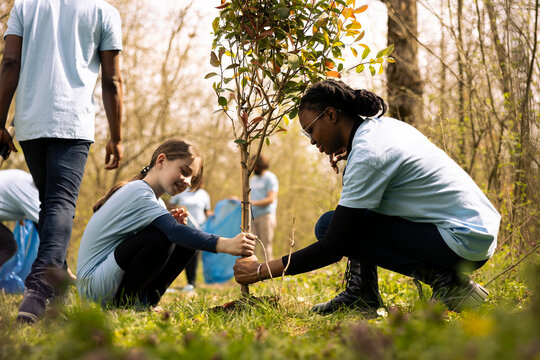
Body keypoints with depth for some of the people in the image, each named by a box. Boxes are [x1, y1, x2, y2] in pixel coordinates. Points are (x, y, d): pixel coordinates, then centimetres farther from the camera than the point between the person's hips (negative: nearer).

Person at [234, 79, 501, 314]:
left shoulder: (367, 154, -19)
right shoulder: (383, 126, 9)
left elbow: (333, 248, -20)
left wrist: (262, 271, -12)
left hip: (465, 241, -10)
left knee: (329, 226, -10)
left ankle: (444, 279, -12)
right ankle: (362, 295, 10)